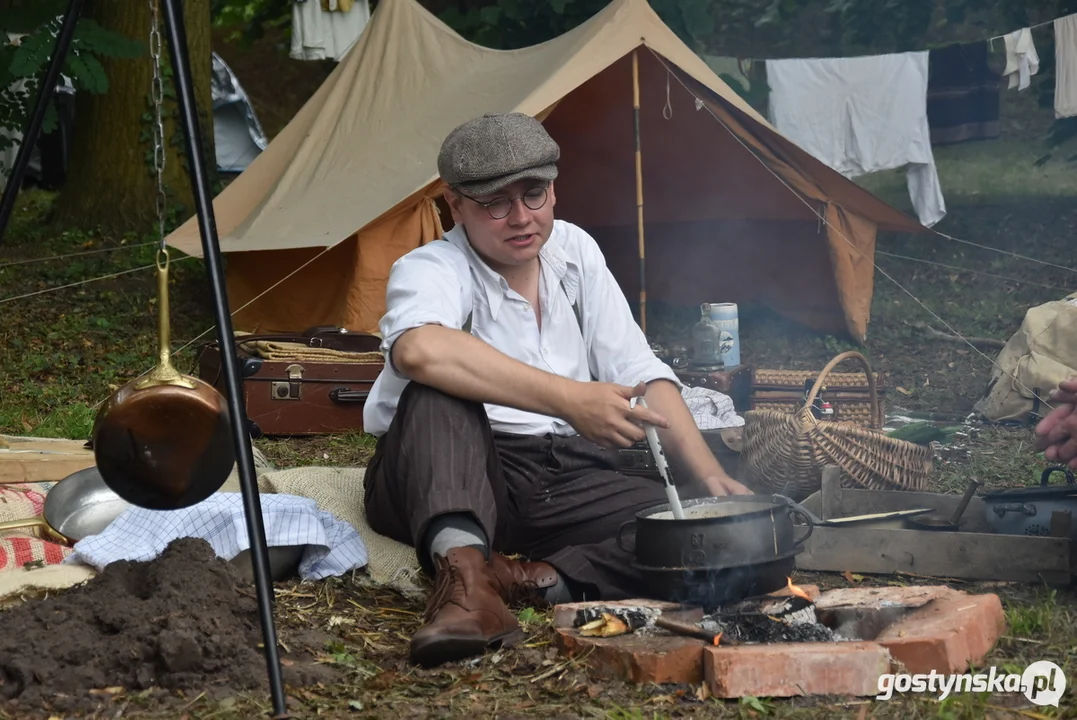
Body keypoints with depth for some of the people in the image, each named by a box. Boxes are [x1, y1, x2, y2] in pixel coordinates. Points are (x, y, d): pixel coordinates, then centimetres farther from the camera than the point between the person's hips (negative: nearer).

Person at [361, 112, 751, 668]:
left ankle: (536, 579, -29)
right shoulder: (431, 269, -13)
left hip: (562, 484, 5)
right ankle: (464, 572, -50)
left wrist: (713, 479, -2)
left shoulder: (574, 252, 8)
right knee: (440, 391, -36)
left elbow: (641, 372, 10)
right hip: (452, 484, -4)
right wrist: (570, 400, -41)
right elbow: (418, 349, -39)